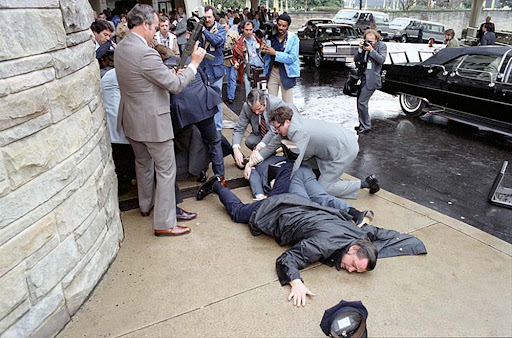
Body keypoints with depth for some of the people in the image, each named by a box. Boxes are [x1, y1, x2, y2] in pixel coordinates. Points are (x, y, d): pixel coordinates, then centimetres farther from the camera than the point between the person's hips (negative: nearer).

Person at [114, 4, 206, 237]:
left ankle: (146, 205, 44)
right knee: (166, 170, 1)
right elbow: (176, 85, -21)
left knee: (143, 162, 25)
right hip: (152, 122, -9)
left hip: (132, 120, 9)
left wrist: (169, 74, 14)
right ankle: (164, 224, 9)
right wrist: (194, 63, -9)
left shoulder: (120, 48, 4)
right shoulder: (145, 54, -25)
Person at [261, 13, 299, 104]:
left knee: (287, 103, 4)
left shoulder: (293, 38, -7)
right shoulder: (271, 37, 2)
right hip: (272, 71, 4)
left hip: (286, 73, -3)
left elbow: (292, 58, -18)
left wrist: (275, 53, -23)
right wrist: (264, 50, -11)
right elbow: (267, 57, 13)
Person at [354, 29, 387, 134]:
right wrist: (360, 49, -9)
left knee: (362, 102, -12)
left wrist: (371, 50, -19)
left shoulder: (381, 46, -2)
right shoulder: (364, 45, 10)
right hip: (363, 77, 7)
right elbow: (356, 60, 6)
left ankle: (366, 127, -1)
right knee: (360, 101, 10)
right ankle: (362, 124, 24)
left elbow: (382, 60, -14)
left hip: (371, 78, -6)